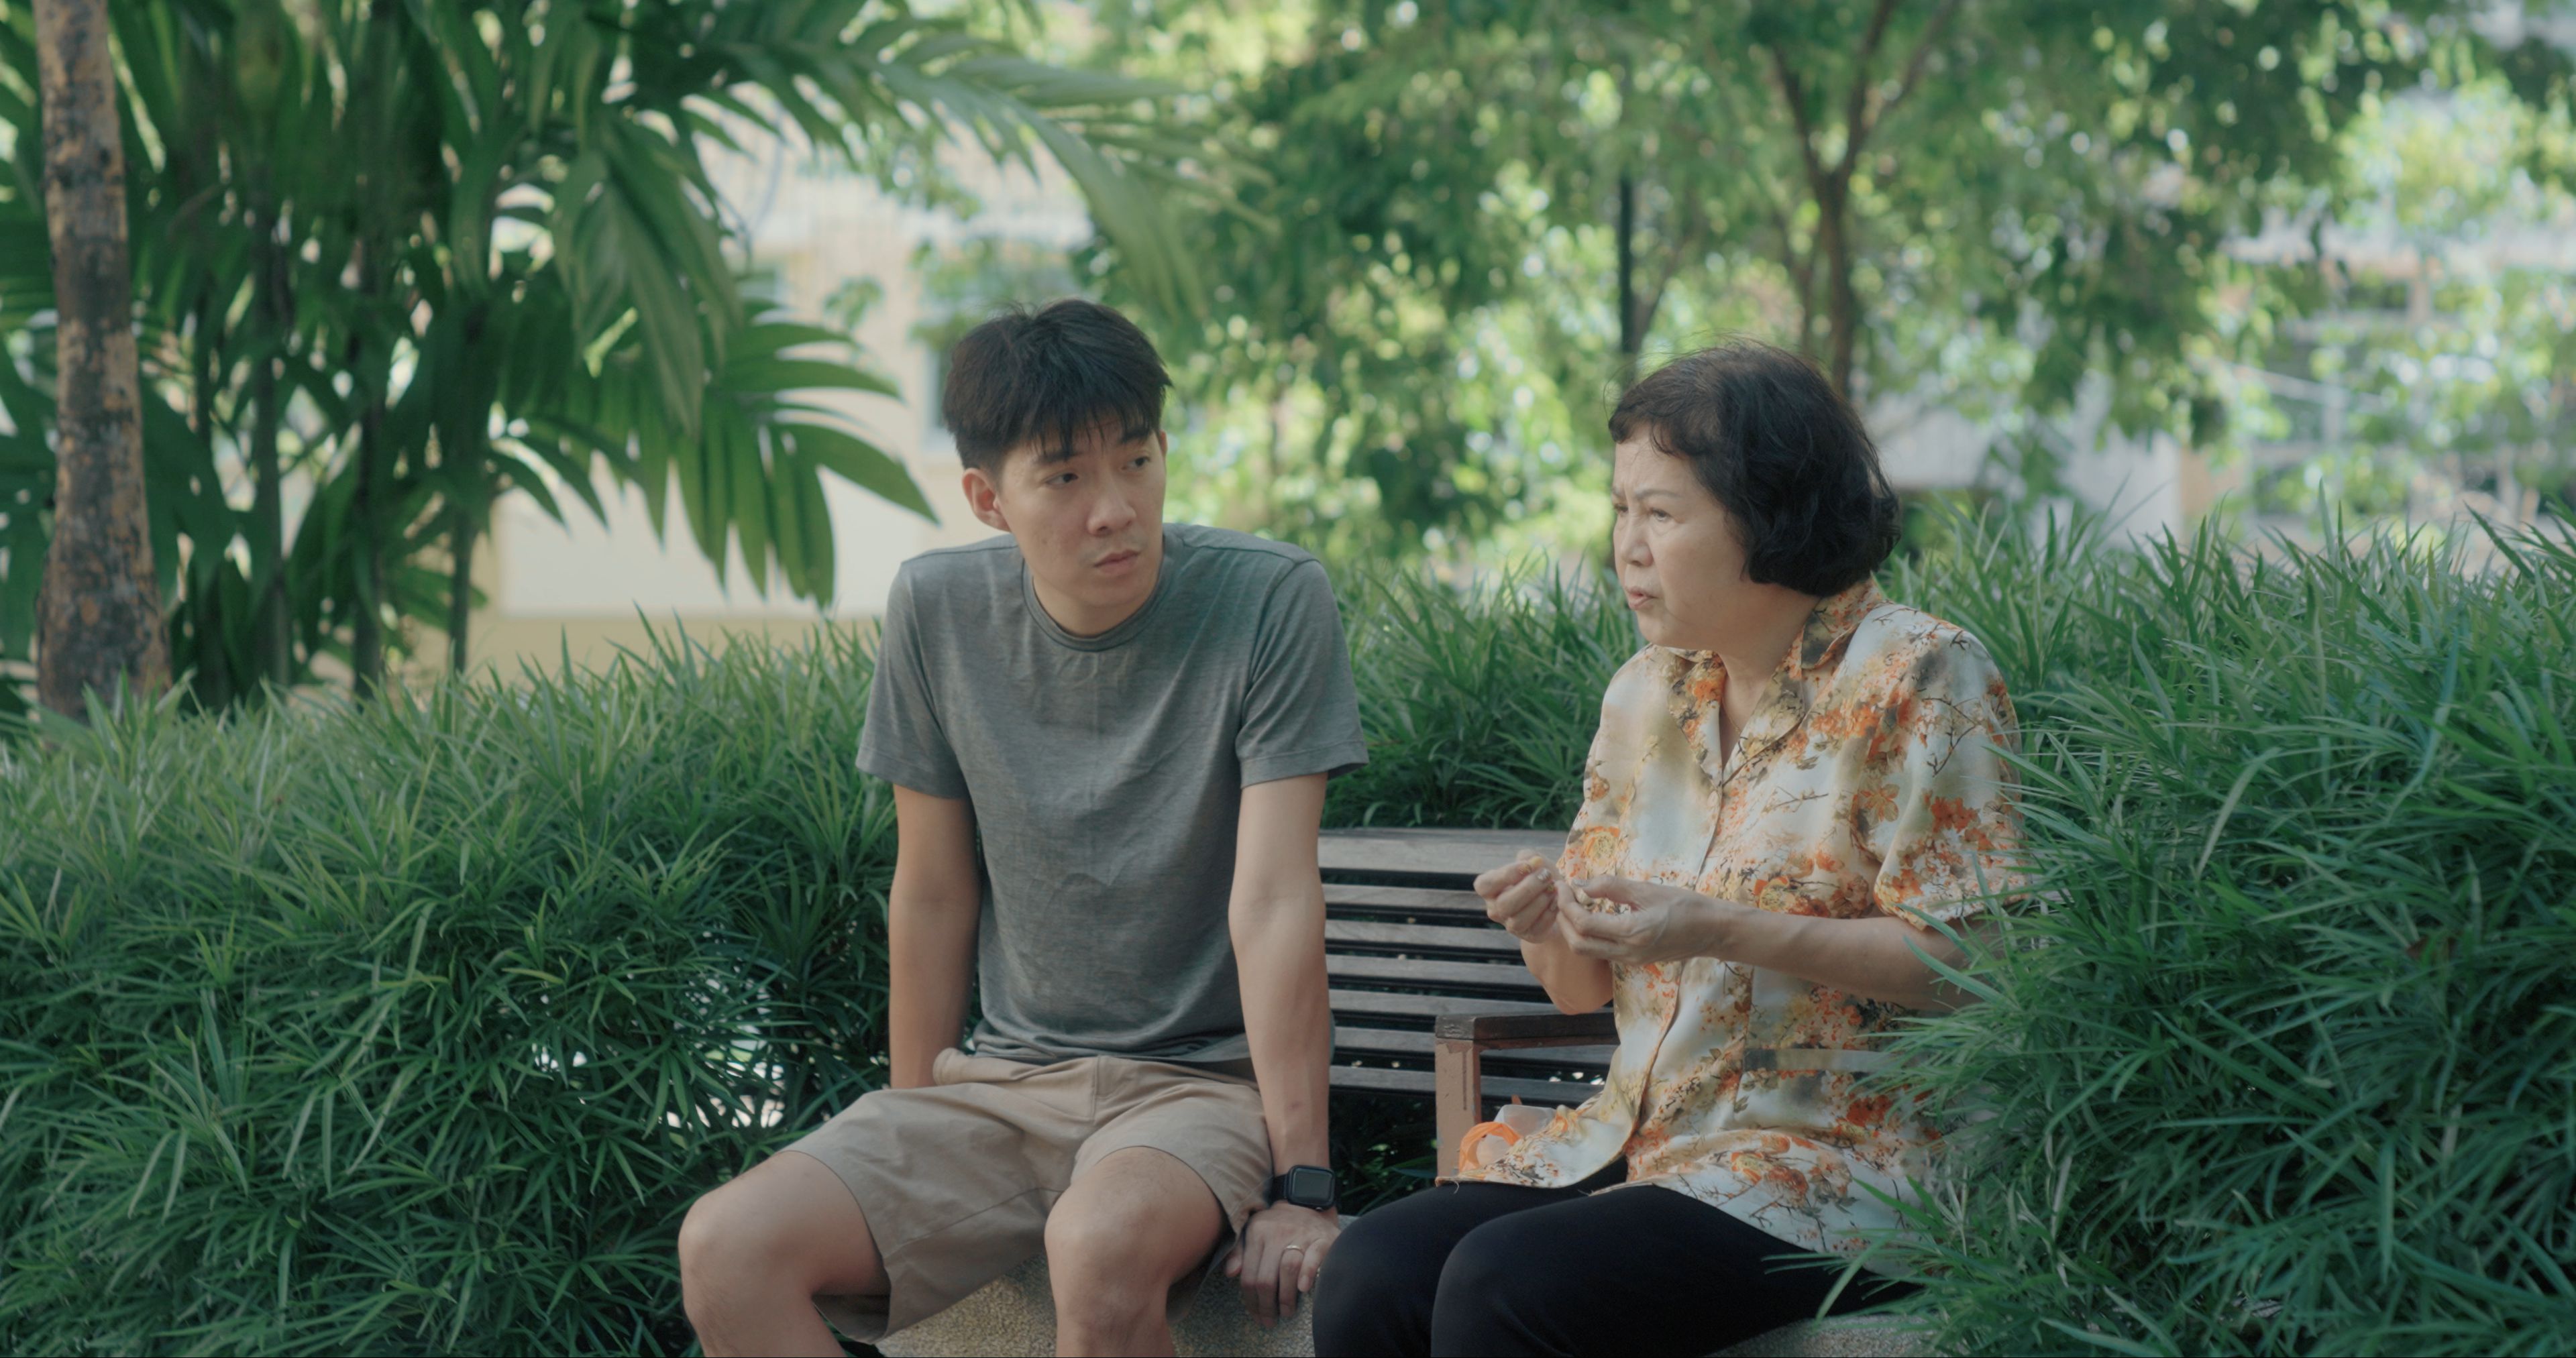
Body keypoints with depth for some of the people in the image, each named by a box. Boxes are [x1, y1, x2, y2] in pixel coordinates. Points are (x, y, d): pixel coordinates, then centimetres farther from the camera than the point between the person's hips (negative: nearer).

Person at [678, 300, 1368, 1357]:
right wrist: (909, 1144, 9)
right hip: (1003, 1082, 4)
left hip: (1205, 1080, -4)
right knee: (725, 1250, -20)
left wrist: (1301, 1185, -17)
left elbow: (1274, 901, -14)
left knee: (1099, 1243, -39)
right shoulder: (938, 608, 1)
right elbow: (933, 894, 8)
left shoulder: (1270, 602, -10)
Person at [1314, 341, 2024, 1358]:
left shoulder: (1915, 678, -5)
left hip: (1840, 1155, -6)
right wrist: (1549, 927, -6)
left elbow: (1966, 960, -13)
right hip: (1640, 1138, 6)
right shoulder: (1646, 695, 15)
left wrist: (1723, 932, -20)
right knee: (1370, 1275, -21)